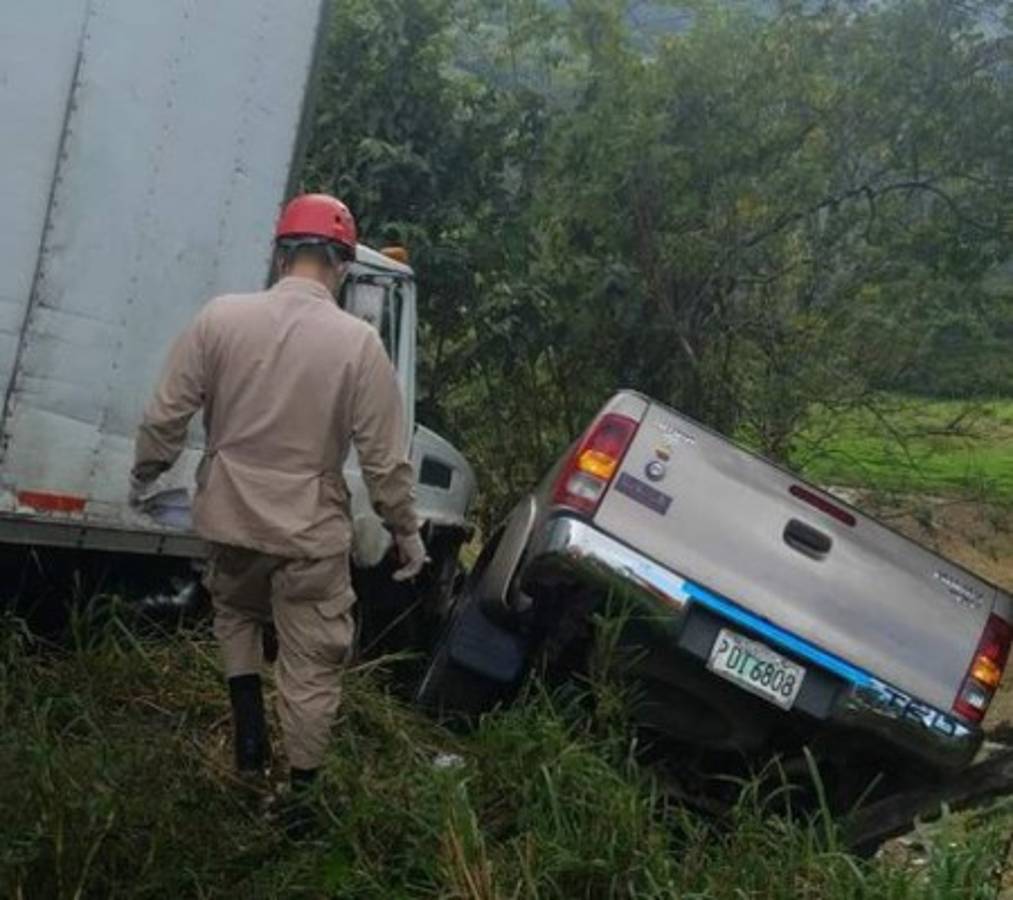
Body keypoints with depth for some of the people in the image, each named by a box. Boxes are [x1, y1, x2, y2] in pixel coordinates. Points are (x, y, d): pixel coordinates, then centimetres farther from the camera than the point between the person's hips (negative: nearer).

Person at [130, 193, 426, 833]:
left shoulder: (221, 317, -7)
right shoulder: (359, 342, -13)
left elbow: (166, 416, -2)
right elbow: (385, 458, -10)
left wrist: (144, 476, 16)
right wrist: (407, 531, 4)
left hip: (229, 515, 3)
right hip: (311, 531, -2)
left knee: (236, 613, 31)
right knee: (312, 667, 12)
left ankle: (250, 734, 22)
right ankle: (302, 789, 21)